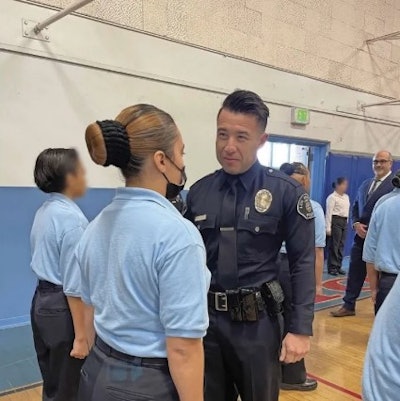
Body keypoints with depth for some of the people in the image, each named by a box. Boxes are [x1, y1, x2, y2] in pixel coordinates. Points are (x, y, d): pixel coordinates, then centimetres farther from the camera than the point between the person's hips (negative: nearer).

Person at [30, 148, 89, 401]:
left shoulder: (44, 211, 6)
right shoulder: (72, 218, -21)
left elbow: (50, 262, 9)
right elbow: (74, 285, -22)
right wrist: (81, 335, -17)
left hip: (42, 301, 9)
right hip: (62, 307, -9)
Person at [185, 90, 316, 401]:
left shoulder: (287, 193, -9)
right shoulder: (198, 192, 0)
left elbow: (302, 264, -7)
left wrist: (301, 329, -9)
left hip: (257, 323, -2)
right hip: (205, 318, 3)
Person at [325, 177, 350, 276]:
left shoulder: (346, 197, 15)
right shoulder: (332, 197, -9)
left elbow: (347, 211, 19)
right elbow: (329, 213, -12)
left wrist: (347, 222, 13)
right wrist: (328, 228, -16)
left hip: (344, 222, 7)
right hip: (335, 221, -7)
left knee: (341, 245, 8)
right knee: (334, 245, -5)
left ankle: (338, 266, 16)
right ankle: (332, 267, 3)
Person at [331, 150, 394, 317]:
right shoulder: (365, 184, 15)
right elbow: (355, 207, 17)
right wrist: (356, 224, -1)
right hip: (362, 235, 6)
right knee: (355, 272, 9)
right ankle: (349, 305, 19)